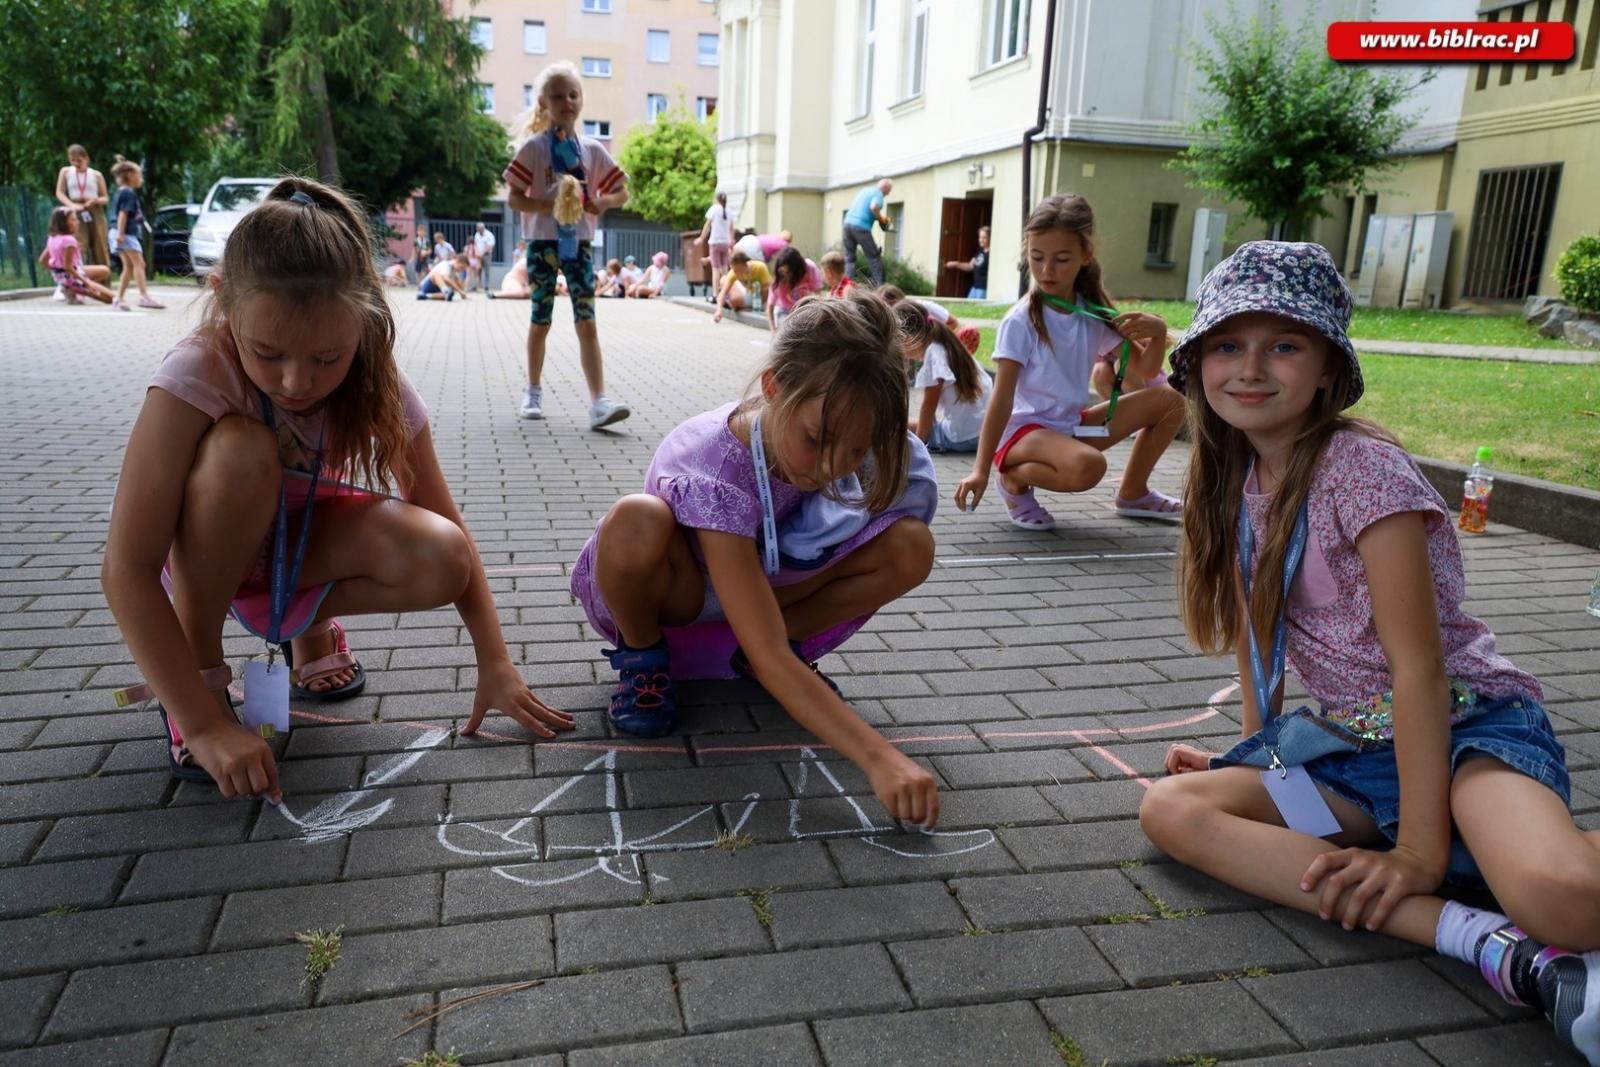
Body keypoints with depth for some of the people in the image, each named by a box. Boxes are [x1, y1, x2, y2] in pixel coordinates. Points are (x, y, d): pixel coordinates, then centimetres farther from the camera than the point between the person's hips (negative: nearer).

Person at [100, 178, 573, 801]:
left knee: (438, 563, -27)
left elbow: (449, 537, -17)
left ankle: (311, 622, 6)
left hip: (301, 540, 3)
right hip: (205, 552, -2)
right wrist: (203, 725, -38)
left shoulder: (379, 386, -22)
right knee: (242, 448, -36)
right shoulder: (197, 377, -32)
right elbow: (126, 570, -34)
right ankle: (200, 670, -15)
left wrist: (495, 665, -24)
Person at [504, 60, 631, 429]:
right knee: (540, 322, 9)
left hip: (579, 242, 2)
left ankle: (598, 401, -15)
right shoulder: (534, 147, -3)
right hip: (543, 241, -1)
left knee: (587, 323, -8)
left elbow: (622, 191, 9)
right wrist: (549, 206, -23)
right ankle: (534, 391, 26)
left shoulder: (592, 149, 5)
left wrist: (603, 202, -13)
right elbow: (514, 197, -6)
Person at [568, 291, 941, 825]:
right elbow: (769, 658, -41)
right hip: (661, 595, -4)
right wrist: (879, 757, -49)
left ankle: (776, 648, 0)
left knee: (911, 547, -20)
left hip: (760, 587, 5)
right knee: (637, 520, -40)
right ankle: (642, 660, -9)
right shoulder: (713, 466, -38)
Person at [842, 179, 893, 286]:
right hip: (861, 226, -7)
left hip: (848, 222, 7)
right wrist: (881, 218, -4)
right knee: (874, 257, 5)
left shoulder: (865, 190, 24)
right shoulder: (878, 193, -1)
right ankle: (879, 285, 4)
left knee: (849, 258, 10)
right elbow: (874, 207, -22)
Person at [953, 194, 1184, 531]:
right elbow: (1002, 398, -18)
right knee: (1087, 466, -38)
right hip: (1024, 429, -7)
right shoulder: (1020, 322, -15)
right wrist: (981, 469, -24)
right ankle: (1015, 479, -6)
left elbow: (1145, 370, 8)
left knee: (1169, 401, 1)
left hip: (1072, 425, 7)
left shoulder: (1094, 313, 3)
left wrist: (1157, 334, -14)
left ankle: (1132, 493, 17)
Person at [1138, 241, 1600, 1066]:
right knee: (1168, 808, -20)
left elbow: (1418, 665, -20)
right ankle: (1494, 946, -26)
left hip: (1464, 721, -8)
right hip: (1347, 741, 8)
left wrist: (1420, 849, -21)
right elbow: (1253, 624, 14)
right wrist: (1256, 750, 10)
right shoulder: (1239, 479, 5)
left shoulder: (1360, 468, -17)